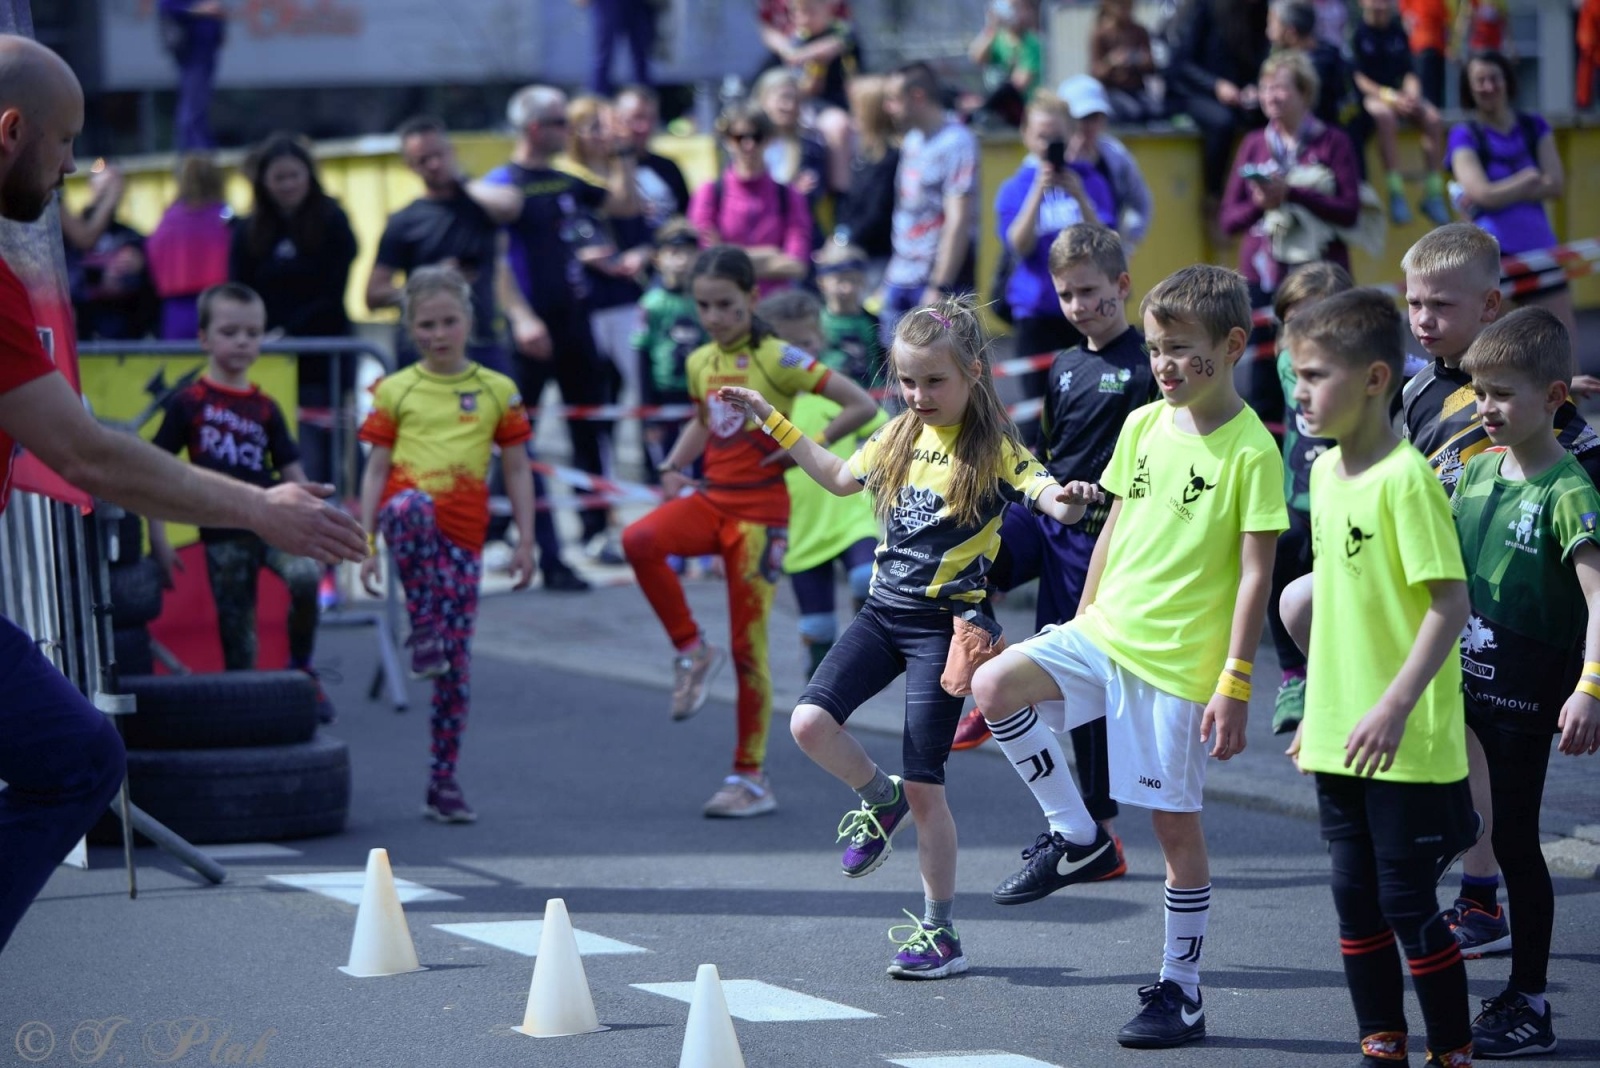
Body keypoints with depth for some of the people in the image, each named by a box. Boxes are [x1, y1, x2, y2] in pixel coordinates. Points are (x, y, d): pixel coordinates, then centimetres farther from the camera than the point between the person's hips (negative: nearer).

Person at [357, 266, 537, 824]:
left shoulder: (497, 391, 11)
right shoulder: (394, 391, 8)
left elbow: (517, 470, 13)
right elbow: (377, 469, 8)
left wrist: (525, 542, 7)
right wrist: (367, 544, 1)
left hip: (462, 533, 2)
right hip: (409, 515, -2)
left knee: (456, 661, 0)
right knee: (410, 506, -42)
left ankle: (444, 783, 7)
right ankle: (424, 631, -30)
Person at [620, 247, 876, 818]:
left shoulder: (777, 359, -10)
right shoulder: (700, 363, 8)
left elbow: (861, 405, -13)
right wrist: (673, 466, 11)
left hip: (760, 508, -5)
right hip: (710, 497, 5)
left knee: (748, 646, -2)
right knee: (639, 540, -27)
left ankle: (751, 777, 9)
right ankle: (692, 651, -7)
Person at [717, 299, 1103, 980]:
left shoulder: (994, 448, -9)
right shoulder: (900, 436, 9)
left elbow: (1047, 495, -24)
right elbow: (839, 477, 26)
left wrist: (1065, 501, -48)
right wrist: (770, 421, 25)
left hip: (945, 623, -6)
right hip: (884, 611, 6)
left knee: (923, 788, -4)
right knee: (810, 722, -15)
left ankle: (939, 934, 9)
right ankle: (881, 800, 16)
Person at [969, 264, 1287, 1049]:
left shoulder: (1251, 451, -12)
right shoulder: (1143, 426, 7)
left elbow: (1255, 574, -12)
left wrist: (1234, 686, -14)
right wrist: (1081, 624, 17)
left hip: (1180, 661, -6)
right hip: (1103, 632, 6)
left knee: (1176, 823, 1)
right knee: (994, 687, -18)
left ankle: (1181, 991, 14)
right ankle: (1078, 840, 0)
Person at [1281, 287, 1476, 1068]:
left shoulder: (1405, 478, -17)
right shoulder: (1326, 470, 8)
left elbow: (1450, 604, -20)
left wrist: (1395, 706, -25)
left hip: (1406, 742, -8)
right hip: (1339, 736, 8)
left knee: (1406, 901, -2)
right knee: (1354, 897, 12)